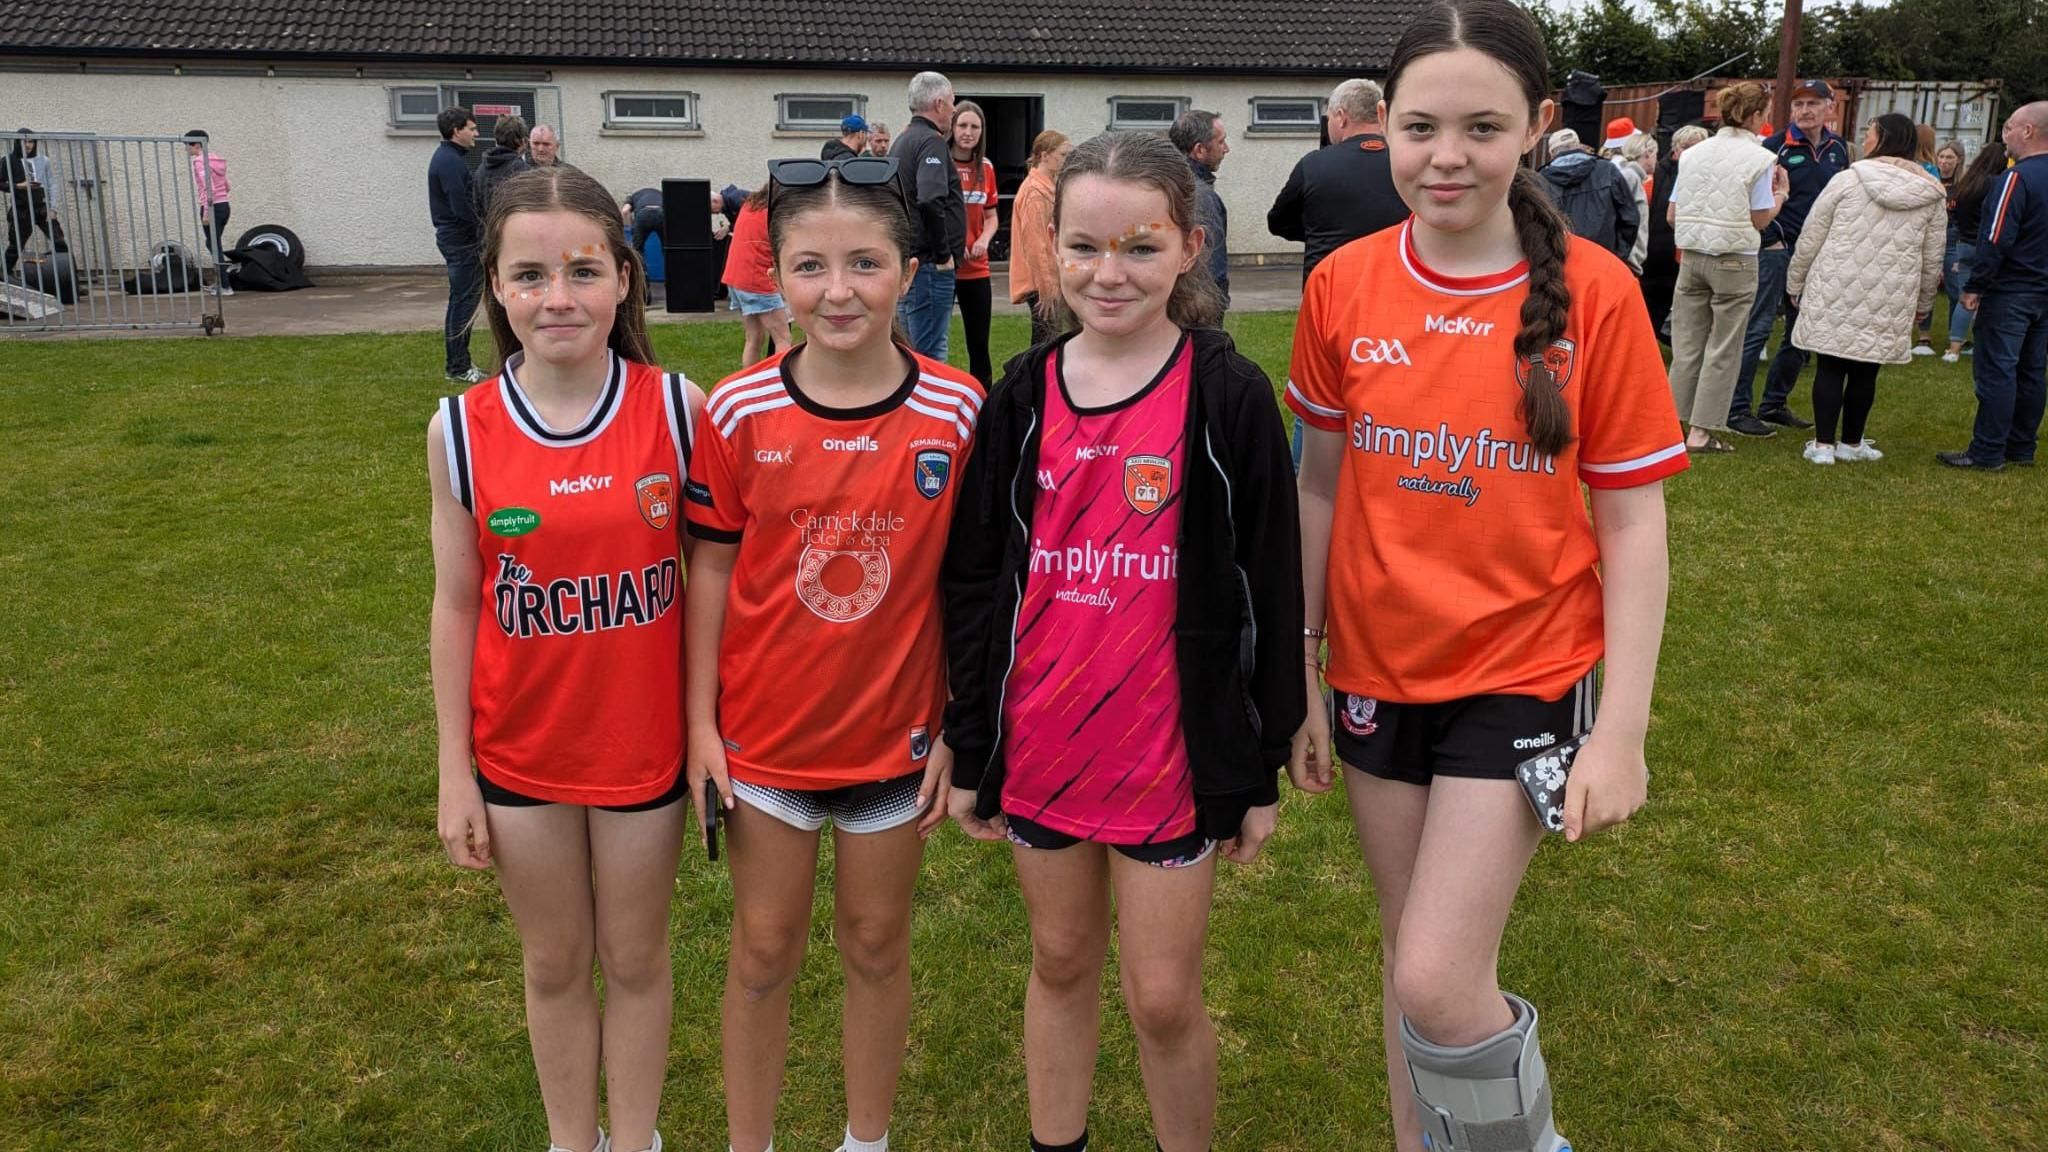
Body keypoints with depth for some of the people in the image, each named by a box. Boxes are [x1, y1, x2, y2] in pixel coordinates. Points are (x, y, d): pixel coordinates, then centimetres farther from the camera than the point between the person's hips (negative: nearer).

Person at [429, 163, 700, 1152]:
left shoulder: (678, 410, -12)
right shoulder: (461, 430, -10)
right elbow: (456, 604, -2)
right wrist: (453, 772, 0)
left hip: (645, 741, -1)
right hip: (519, 749, 1)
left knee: (635, 959, 17)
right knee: (553, 965, 19)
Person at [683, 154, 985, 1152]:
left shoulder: (956, 412, -11)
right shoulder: (740, 411, -10)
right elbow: (711, 566, -2)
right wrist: (699, 722, -2)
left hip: (896, 732, 0)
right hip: (764, 732, 0)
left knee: (876, 946, 17)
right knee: (763, 952, 15)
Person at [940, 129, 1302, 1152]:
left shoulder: (1229, 398, -8)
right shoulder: (1022, 399, 0)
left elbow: (1268, 590, -5)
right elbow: (971, 582, 5)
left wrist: (1260, 769, -3)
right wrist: (968, 750, 5)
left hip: (1174, 750, -3)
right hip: (1037, 747, 3)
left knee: (1163, 997, 6)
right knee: (1061, 962, 19)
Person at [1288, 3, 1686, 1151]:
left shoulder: (1593, 291, -11)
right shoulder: (1344, 287, -3)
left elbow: (1633, 523, -7)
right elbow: (1323, 486, 5)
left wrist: (1623, 729, -10)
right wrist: (1303, 668, 6)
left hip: (1525, 673, -3)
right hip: (1378, 674, 3)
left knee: (1437, 979, -9)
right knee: (1415, 960, 15)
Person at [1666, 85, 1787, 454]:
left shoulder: (1693, 154, 6)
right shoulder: (1759, 159, -7)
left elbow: (1672, 215, 6)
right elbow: (1759, 220, -7)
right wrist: (1781, 195, 10)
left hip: (1691, 257, 4)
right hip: (1734, 261, -4)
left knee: (1686, 345, 9)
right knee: (1722, 350, 3)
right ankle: (1701, 432, 3)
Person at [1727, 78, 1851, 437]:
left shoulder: (1838, 149, 11)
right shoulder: (1775, 146, -7)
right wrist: (1771, 239, -12)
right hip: (1777, 250, -7)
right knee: (1757, 329, -7)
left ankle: (1774, 404, 21)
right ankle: (1737, 409, -4)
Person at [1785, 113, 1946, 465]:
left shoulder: (1848, 180, -4)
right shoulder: (1932, 196, 4)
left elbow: (1810, 238, 0)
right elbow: (1932, 259, 9)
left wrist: (1796, 282, 12)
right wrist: (1923, 303, 22)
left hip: (1836, 292, -2)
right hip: (1889, 302, 2)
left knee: (1830, 366, 4)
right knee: (1865, 370, 11)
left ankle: (1823, 444, 4)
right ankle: (1851, 443, 20)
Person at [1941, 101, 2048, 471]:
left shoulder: (2017, 178, -17)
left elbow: (1996, 240, -21)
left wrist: (1974, 286, -14)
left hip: (2009, 292, -8)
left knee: (1996, 371, -4)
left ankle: (1987, 453, -2)